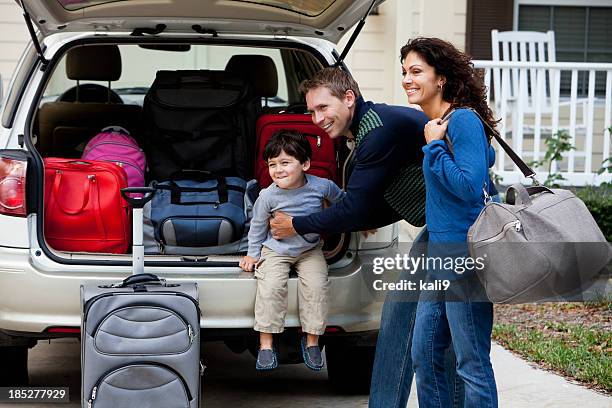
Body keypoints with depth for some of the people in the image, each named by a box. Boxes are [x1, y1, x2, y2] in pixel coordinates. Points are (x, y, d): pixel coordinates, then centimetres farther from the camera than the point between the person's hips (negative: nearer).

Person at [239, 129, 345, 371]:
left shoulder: (322, 186, -14)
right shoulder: (268, 196, -17)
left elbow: (343, 201, 9)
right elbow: (258, 225, 1)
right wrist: (253, 254, 6)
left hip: (310, 250, 1)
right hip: (275, 251, -1)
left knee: (316, 285, -21)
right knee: (271, 286, -24)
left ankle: (311, 340, -5)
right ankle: (266, 343, -16)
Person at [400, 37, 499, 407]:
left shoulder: (463, 120, -14)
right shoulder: (435, 125, 14)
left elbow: (470, 186, -21)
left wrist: (433, 147, -15)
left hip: (465, 258, -10)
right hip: (441, 256, 10)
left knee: (472, 364, -4)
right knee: (424, 355, 15)